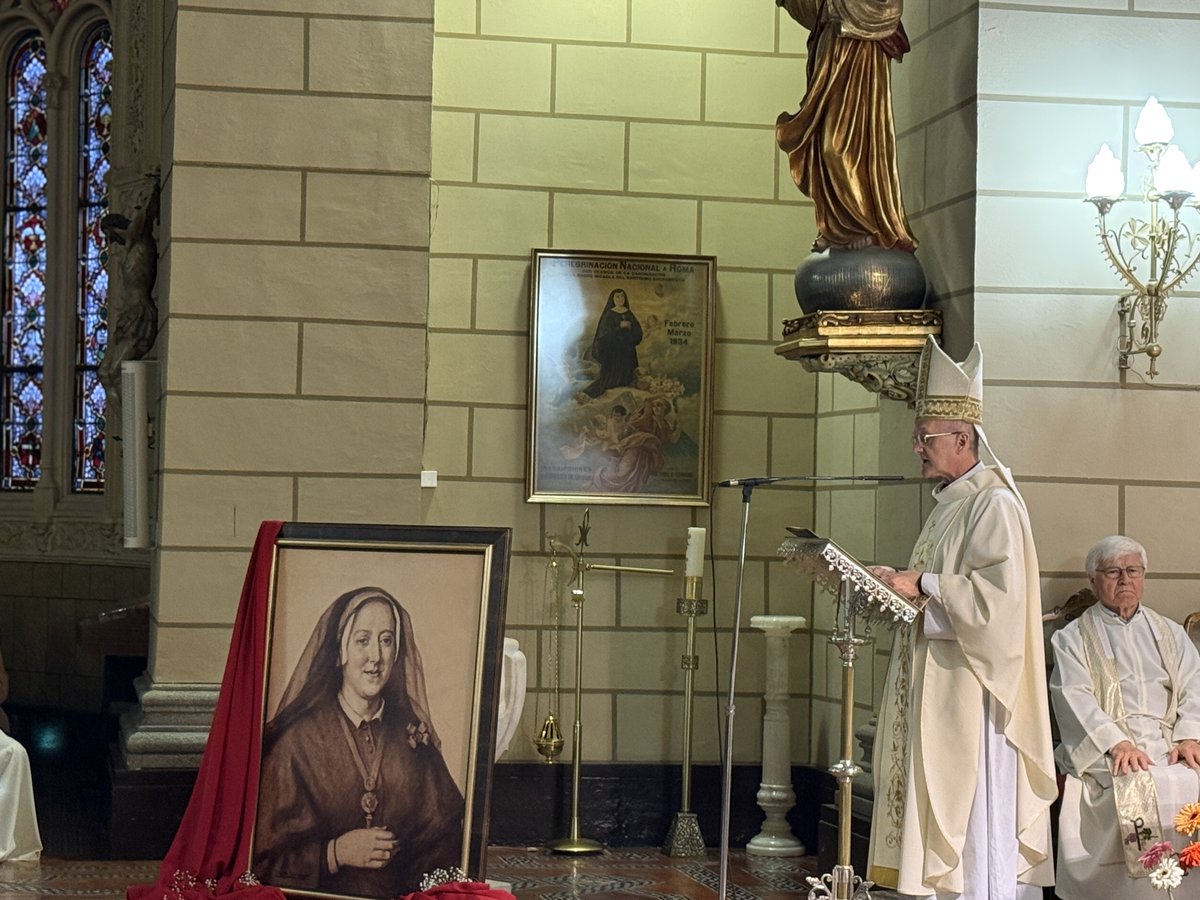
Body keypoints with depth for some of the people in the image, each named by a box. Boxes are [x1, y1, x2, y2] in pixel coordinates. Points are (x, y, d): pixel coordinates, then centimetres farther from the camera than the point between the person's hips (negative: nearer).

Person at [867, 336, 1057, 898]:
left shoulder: (994, 505, -13)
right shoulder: (948, 504, 18)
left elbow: (999, 595, -24)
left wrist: (922, 586, -18)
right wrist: (902, 584, 7)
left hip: (971, 697, -10)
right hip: (933, 694, 10)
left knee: (973, 825, -8)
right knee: (937, 824, 9)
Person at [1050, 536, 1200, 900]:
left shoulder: (1170, 634, 25)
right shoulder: (1072, 638, 13)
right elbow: (1074, 697, -2)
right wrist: (1115, 743, -18)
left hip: (1169, 746, 3)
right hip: (1106, 752, -3)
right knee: (1138, 792, -33)